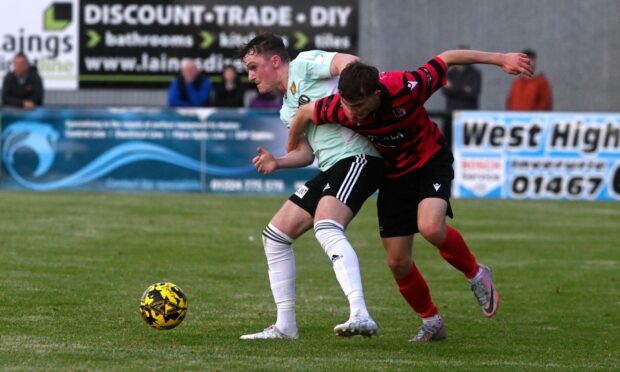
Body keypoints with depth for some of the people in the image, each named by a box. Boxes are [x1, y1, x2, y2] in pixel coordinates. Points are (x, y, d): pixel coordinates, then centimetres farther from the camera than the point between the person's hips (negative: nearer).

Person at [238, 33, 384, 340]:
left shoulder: (304, 64, -1)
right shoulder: (288, 109, 25)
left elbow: (348, 62, -17)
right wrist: (276, 163, 7)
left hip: (357, 156, -10)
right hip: (330, 169, 10)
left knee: (326, 228, -32)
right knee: (275, 235, 11)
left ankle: (361, 317, -42)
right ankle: (285, 326, 15)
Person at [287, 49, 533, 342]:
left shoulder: (406, 88, -35)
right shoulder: (339, 109, -27)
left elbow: (446, 59, -18)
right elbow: (304, 112, -4)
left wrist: (501, 60, -12)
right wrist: (291, 151, 13)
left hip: (430, 161, -3)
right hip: (393, 173, 4)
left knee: (431, 228, -30)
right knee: (398, 262, 1)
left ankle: (475, 274, 0)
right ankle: (431, 321, 26)